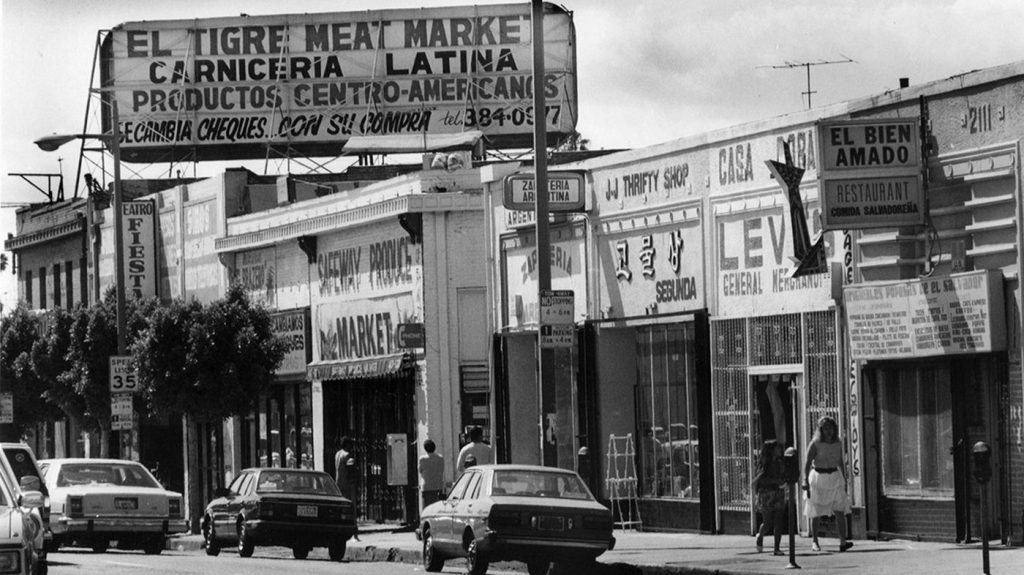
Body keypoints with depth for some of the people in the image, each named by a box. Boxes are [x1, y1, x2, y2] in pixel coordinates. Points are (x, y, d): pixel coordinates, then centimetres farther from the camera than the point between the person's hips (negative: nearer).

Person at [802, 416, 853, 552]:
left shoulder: (838, 443, 4)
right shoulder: (815, 444, -9)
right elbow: (807, 463, -12)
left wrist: (844, 480, 17)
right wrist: (805, 481, -23)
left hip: (835, 479, 3)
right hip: (818, 479, -3)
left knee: (840, 511, -9)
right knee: (816, 513, 4)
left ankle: (843, 542, -15)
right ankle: (814, 542, 18)